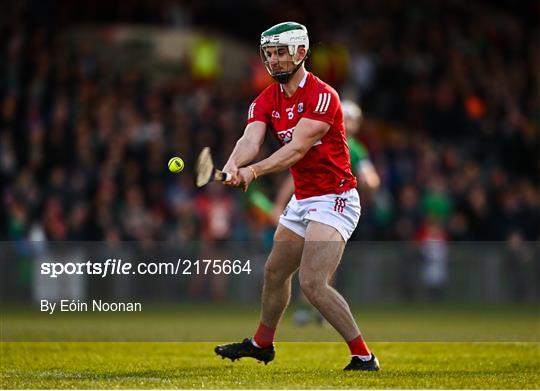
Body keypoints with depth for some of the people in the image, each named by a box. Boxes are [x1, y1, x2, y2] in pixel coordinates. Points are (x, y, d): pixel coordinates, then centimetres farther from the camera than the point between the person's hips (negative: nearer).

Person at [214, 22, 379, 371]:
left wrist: (254, 171, -42)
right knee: (275, 272, 22)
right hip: (302, 199, 9)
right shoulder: (267, 100, 5)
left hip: (334, 198, -9)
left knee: (312, 282, -20)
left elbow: (297, 148, -28)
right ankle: (262, 343, 44)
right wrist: (233, 165, -35)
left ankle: (363, 356, -14)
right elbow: (251, 139, -13)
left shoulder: (322, 96, -18)